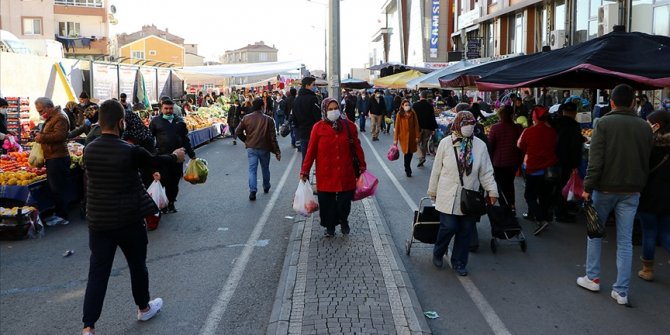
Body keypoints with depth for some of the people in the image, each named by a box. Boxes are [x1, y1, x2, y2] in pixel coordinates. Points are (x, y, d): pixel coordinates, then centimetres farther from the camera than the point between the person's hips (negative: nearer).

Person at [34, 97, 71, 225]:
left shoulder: (60, 118, -14)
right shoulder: (52, 118, 19)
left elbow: (60, 135, -27)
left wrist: (42, 137, -22)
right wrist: (41, 136, 13)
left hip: (58, 159, -11)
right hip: (52, 158, 11)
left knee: (57, 189, -6)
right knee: (54, 188, 15)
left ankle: (62, 217, 1)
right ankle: (59, 213, 24)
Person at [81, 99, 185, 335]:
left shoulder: (89, 150, -2)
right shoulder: (130, 151, -17)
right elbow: (155, 160, 1)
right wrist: (175, 157, 23)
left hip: (98, 221, 4)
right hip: (129, 221, -3)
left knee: (97, 273, 7)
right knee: (138, 265, 18)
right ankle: (144, 308, 37)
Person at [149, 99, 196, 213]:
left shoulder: (179, 121, 13)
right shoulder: (156, 121, 4)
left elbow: (185, 139, 17)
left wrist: (191, 155, 17)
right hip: (162, 156, -3)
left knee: (174, 182, 7)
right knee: (164, 181, -3)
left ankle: (171, 203, 21)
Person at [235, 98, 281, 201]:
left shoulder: (246, 118, -4)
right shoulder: (268, 119, -10)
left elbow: (238, 132, -2)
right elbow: (273, 137, -11)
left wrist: (246, 140, 13)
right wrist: (277, 151, -5)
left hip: (251, 148, 1)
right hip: (264, 149, -1)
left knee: (252, 170, 2)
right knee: (265, 169, 18)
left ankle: (252, 191, -11)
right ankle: (266, 187, 35)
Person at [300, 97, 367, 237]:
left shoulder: (349, 125, 0)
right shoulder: (318, 127, -4)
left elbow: (357, 146, 6)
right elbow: (311, 151, -3)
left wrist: (362, 165, 9)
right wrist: (304, 171, -4)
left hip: (346, 174, 1)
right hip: (325, 174, -1)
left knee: (345, 200, 7)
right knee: (327, 202, 6)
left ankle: (344, 221, 37)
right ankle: (330, 227, 29)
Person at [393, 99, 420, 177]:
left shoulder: (413, 114, -1)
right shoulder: (400, 114, -5)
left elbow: (416, 125, 1)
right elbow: (397, 127, -5)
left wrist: (417, 136, -4)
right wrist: (395, 139, -6)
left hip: (412, 136, 2)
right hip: (403, 136, -2)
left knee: (410, 152, 8)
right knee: (407, 152, -4)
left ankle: (407, 167, 31)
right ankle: (408, 170, 9)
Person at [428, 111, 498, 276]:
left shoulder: (480, 145, 1)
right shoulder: (446, 143, -4)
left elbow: (486, 171, 5)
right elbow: (437, 169, 3)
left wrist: (492, 190, -4)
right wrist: (433, 191, 7)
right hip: (448, 196, -3)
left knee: (466, 231, 7)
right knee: (449, 227, -9)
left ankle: (459, 262, 26)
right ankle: (438, 254, 20)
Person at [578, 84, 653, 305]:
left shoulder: (604, 123, -8)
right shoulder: (645, 126, 4)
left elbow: (595, 159, -14)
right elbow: (647, 161, 7)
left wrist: (588, 187, -12)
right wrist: (640, 185, 15)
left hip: (605, 188, -3)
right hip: (631, 191, 3)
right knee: (625, 240, 5)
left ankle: (592, 278, 21)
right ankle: (621, 291, 6)